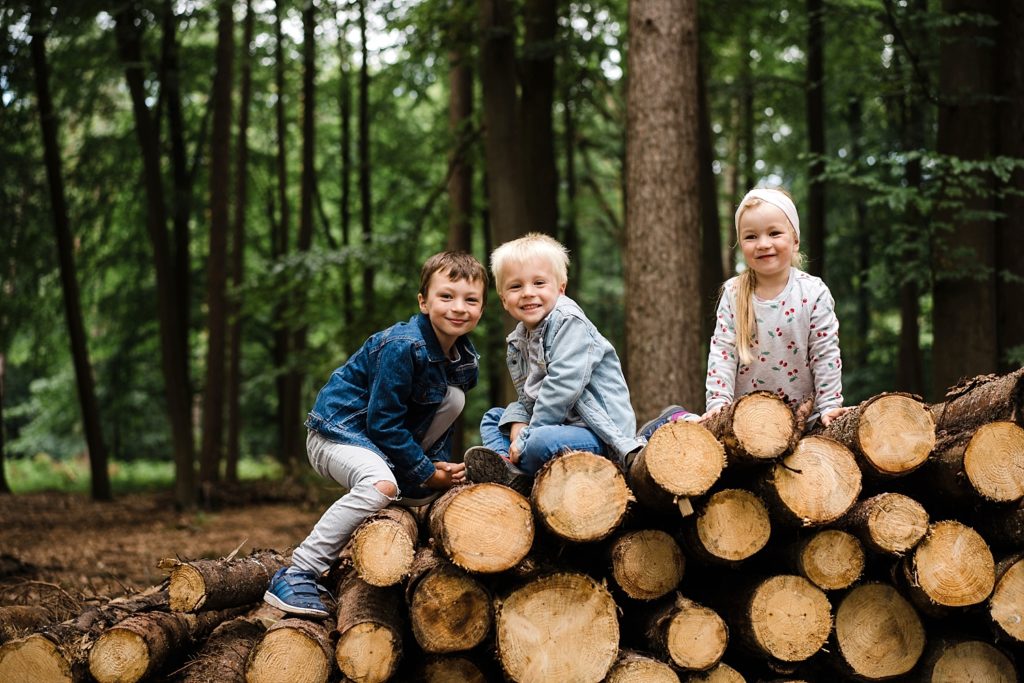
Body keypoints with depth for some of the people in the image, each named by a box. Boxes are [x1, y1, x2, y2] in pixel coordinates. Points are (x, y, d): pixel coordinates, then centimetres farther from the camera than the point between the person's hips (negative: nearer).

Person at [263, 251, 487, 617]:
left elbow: (439, 421, 12)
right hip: (338, 430, -8)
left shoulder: (465, 358, 1)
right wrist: (427, 473, -17)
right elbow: (383, 422, -23)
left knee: (454, 398, -5)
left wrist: (442, 465, -7)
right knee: (381, 486, -36)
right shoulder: (401, 346, -25)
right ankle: (296, 574, -30)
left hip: (385, 434, 8)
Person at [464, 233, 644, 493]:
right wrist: (517, 425, -9)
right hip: (561, 424, 10)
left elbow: (563, 387, -23)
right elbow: (526, 397, 16)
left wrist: (524, 441, -20)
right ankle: (510, 471, -12)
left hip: (601, 435, -9)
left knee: (542, 442, -36)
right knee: (493, 418, 15)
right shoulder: (517, 343, 13)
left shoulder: (570, 323, -14)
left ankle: (508, 470, -5)